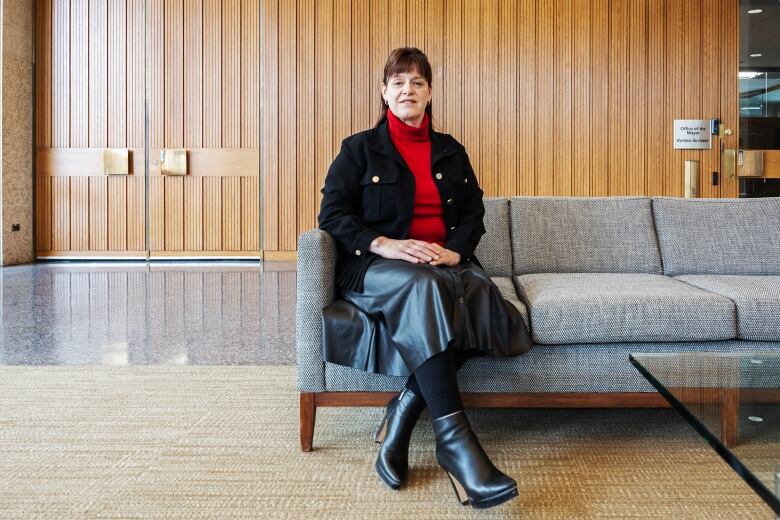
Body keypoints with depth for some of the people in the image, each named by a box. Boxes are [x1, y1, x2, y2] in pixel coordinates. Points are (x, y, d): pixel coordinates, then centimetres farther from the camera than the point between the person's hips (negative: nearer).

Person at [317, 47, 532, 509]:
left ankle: (405, 410, -28)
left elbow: (474, 213, 14)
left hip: (447, 262, 4)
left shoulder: (451, 151, 21)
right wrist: (385, 245, -16)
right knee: (422, 285, -40)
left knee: (480, 292, -34)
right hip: (376, 267, -3)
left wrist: (455, 249, -9)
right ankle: (453, 437, -44)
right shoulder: (359, 149, 12)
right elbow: (332, 213, 1)